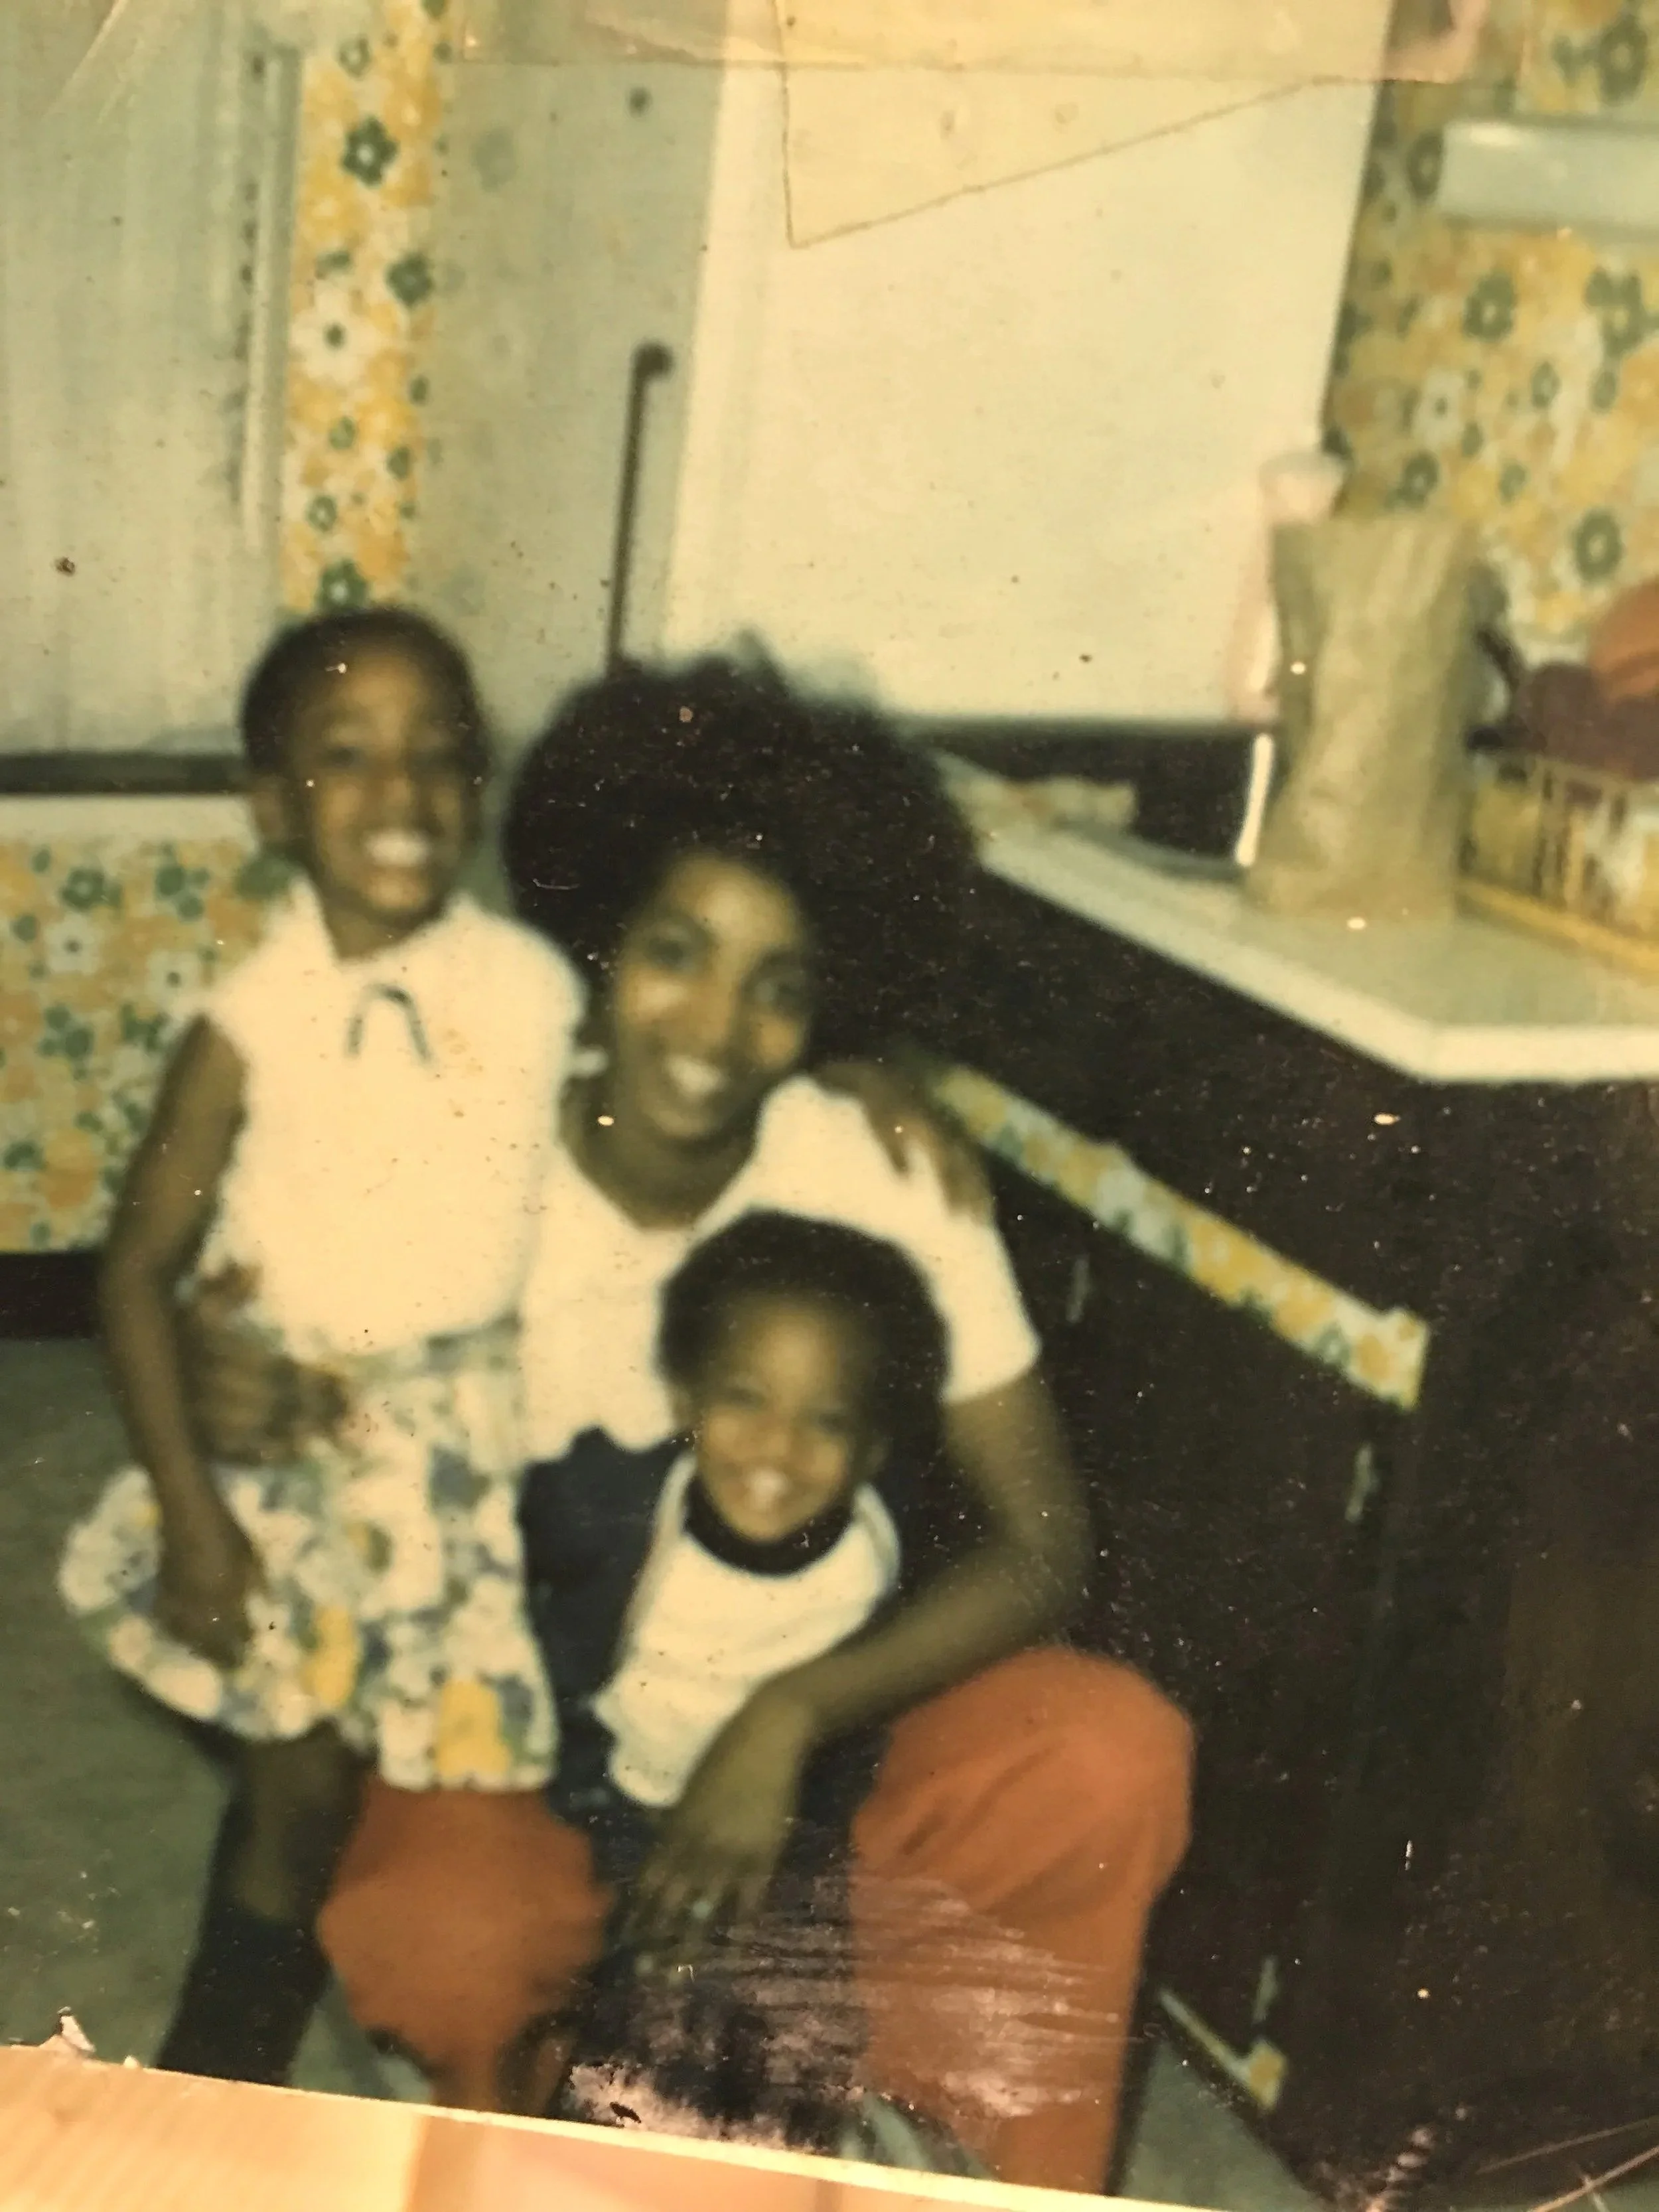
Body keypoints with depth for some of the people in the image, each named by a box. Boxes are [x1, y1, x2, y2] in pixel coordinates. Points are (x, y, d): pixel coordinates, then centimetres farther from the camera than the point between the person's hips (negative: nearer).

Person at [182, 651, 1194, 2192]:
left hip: (802, 1686, 1)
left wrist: (786, 1721, -31)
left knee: (1113, 1760, -26)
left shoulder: (884, 1182, -18)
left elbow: (1040, 1540, -17)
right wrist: (251, 1414, -29)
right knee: (435, 1942, -33)